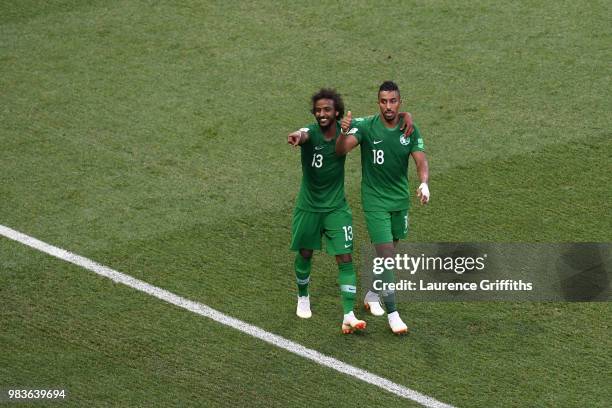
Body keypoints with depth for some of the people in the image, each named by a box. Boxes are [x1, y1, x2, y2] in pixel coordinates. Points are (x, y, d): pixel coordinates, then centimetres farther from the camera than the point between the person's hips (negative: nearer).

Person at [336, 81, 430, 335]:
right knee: (386, 255, -11)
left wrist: (424, 184, -29)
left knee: (388, 253, 16)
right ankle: (392, 314, -8)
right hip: (375, 201, -4)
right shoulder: (366, 126, -15)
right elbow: (340, 150, -26)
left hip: (400, 199, 4)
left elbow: (421, 161, -8)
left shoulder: (410, 130, -5)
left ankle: (373, 295, 40)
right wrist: (344, 133, -48)